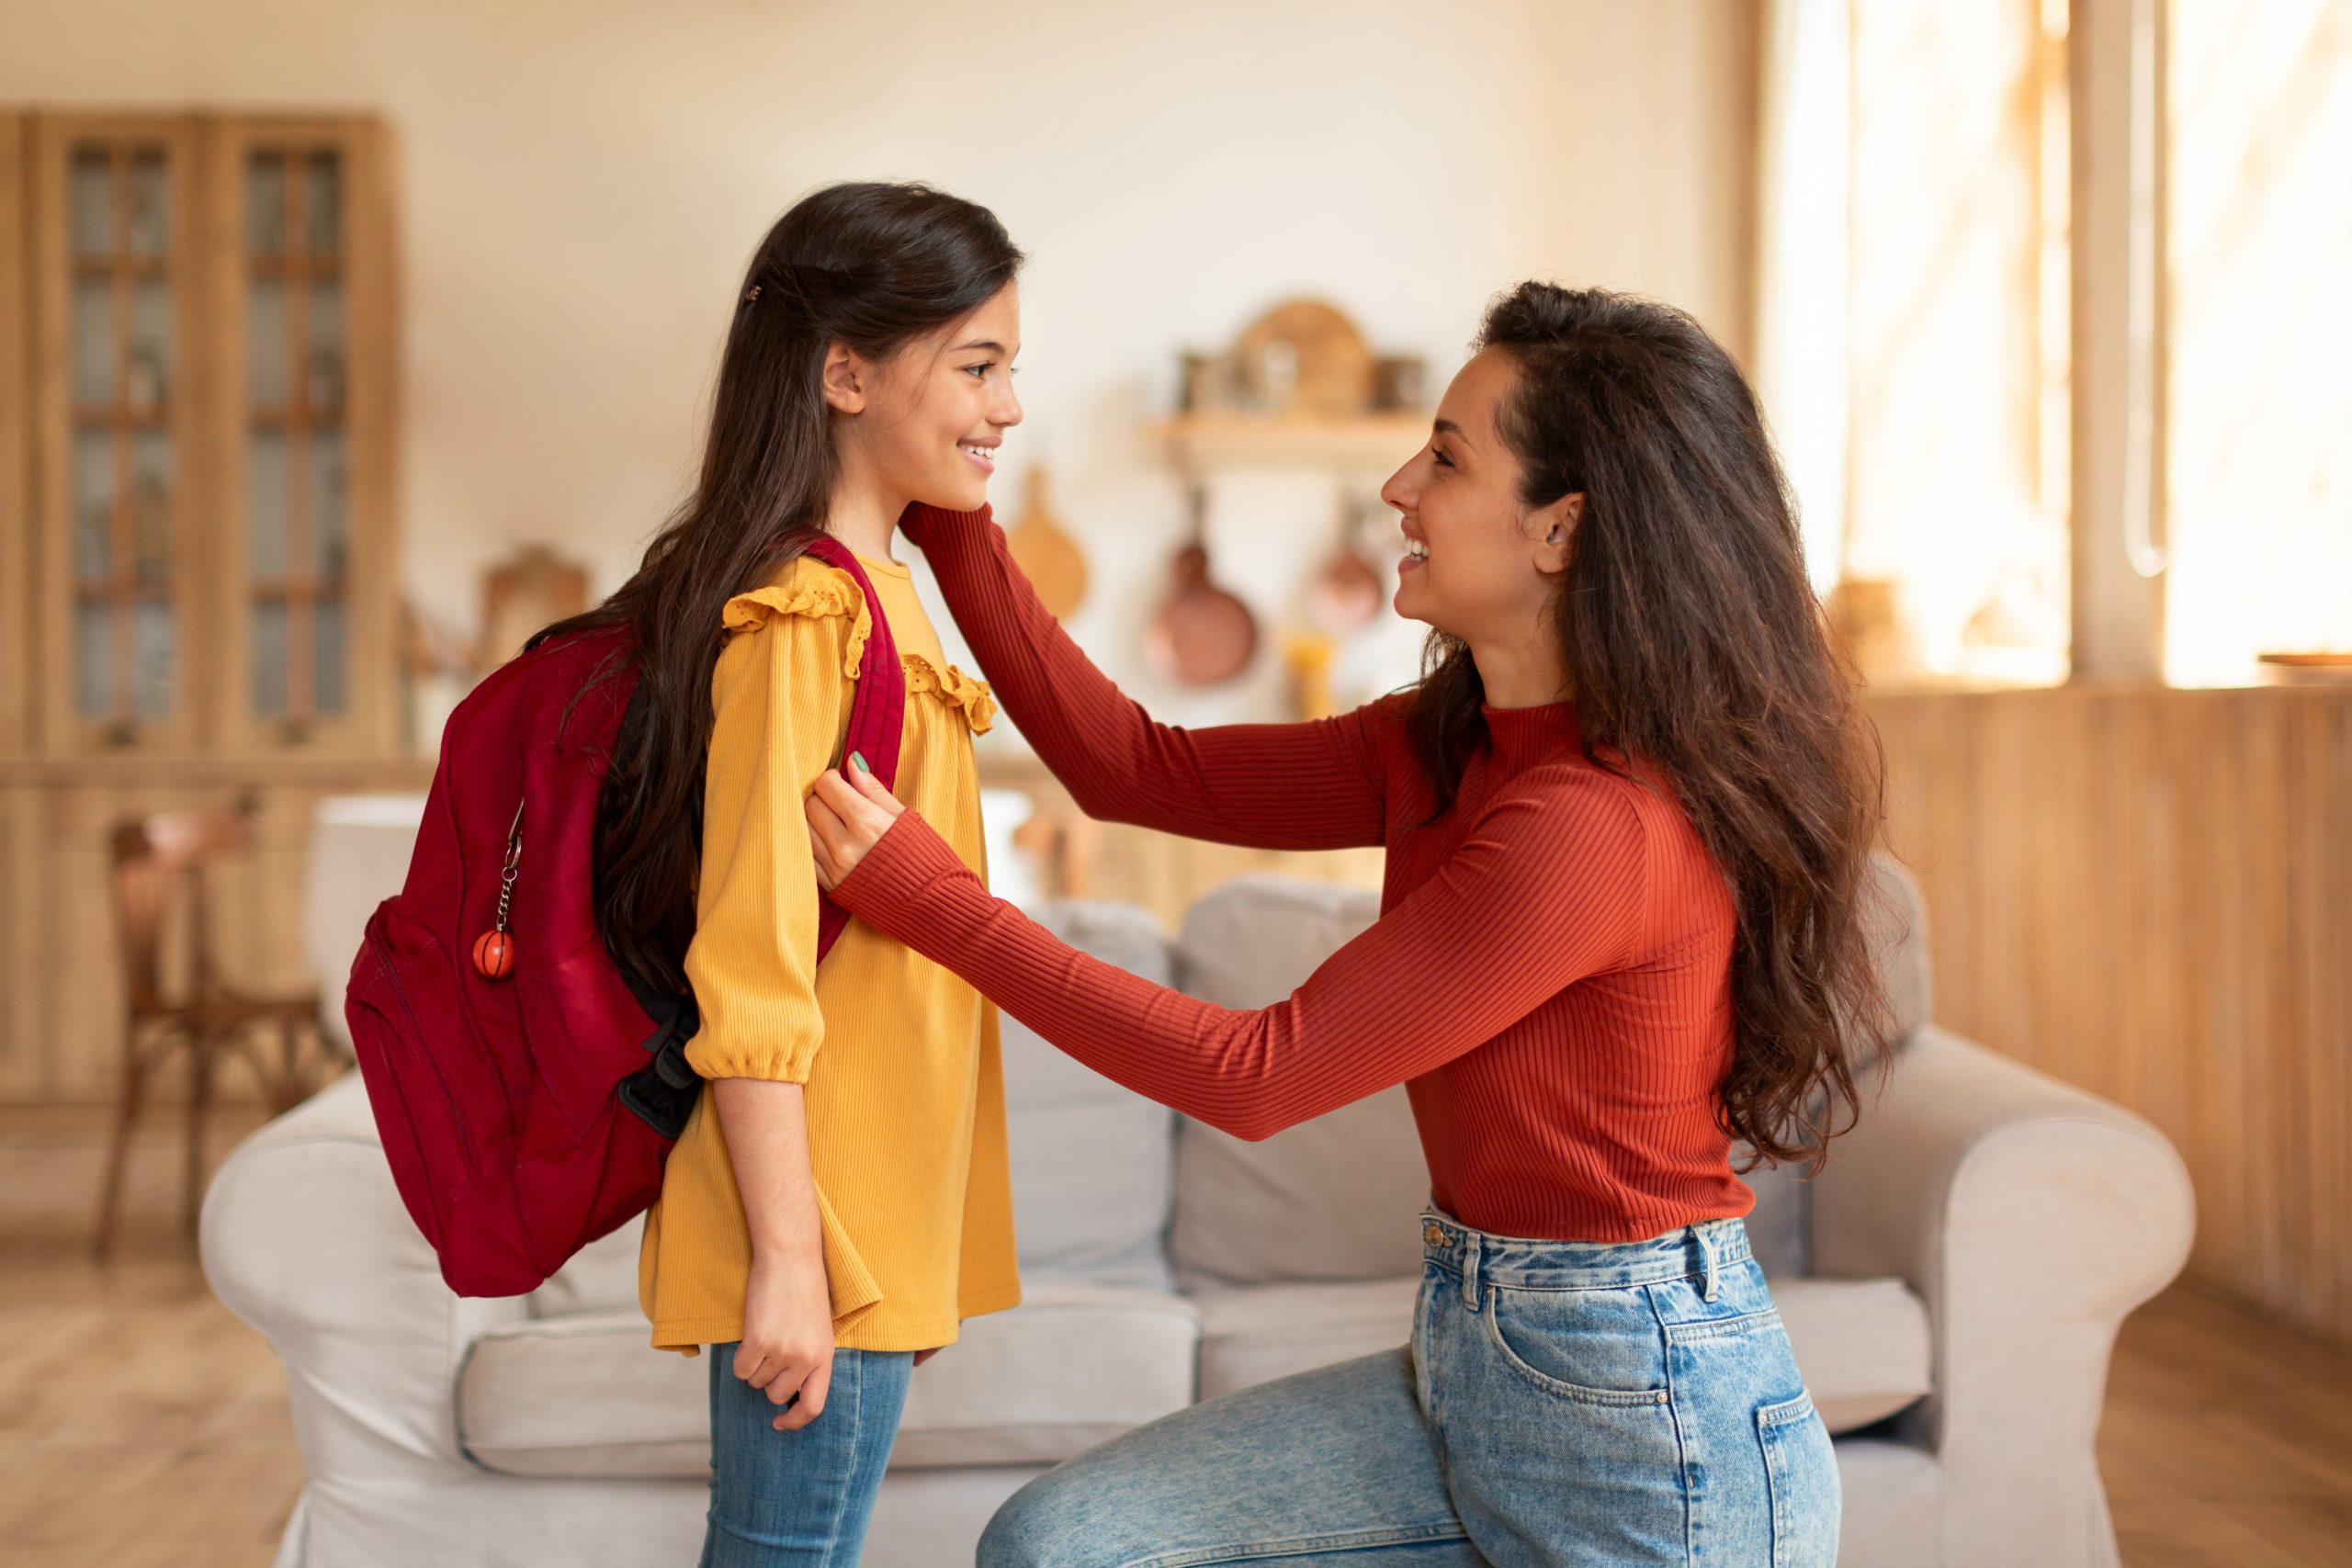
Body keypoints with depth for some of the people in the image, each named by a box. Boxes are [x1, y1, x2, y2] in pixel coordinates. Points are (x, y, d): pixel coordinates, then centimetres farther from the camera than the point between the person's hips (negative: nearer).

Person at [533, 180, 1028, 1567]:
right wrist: (786, 1261, -20)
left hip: (880, 1223, 9)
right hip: (821, 1226, -9)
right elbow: (748, 968, -20)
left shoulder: (876, 595, 13)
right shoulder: (802, 616, -17)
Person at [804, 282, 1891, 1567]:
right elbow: (1132, 769, 8)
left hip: (1645, 1422, -8)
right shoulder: (1452, 747, 5)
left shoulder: (1599, 826, -23)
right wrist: (945, 520, 7)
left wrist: (929, 897, -16)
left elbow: (1261, 1075, -19)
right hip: (1466, 1367, 8)